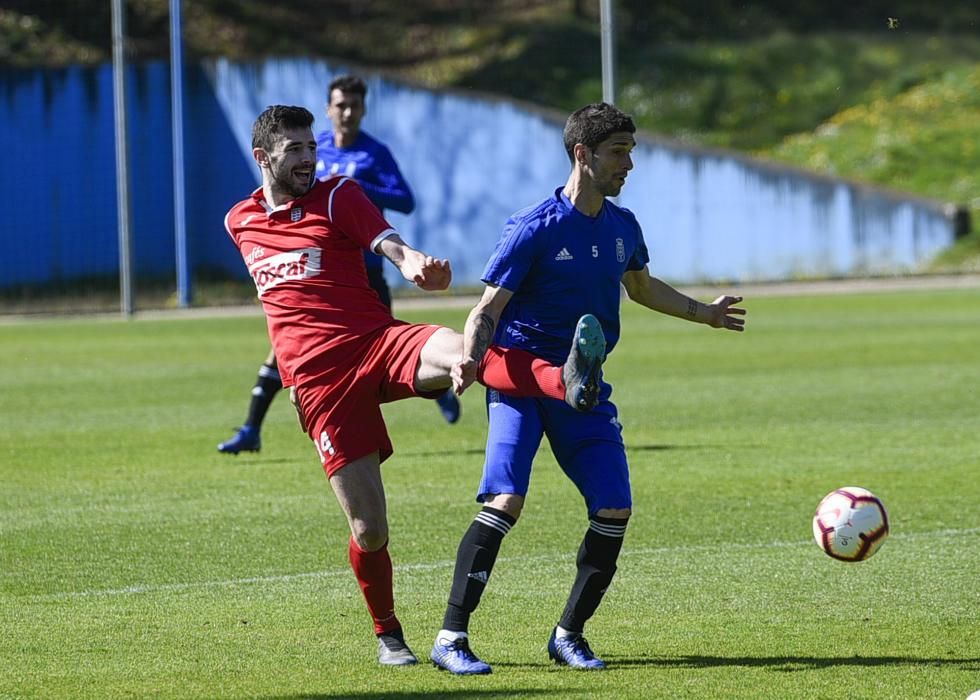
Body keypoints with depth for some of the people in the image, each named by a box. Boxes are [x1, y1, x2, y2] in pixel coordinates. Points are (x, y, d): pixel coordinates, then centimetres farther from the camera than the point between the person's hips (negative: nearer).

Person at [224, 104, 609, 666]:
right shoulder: (240, 223, 15)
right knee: (369, 530, -5)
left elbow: (387, 241, -16)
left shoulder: (338, 195, 4)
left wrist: (412, 261, -40)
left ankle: (569, 383, -65)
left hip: (378, 340, -2)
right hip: (318, 378, 2)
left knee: (453, 350, -39)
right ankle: (388, 634, 21)